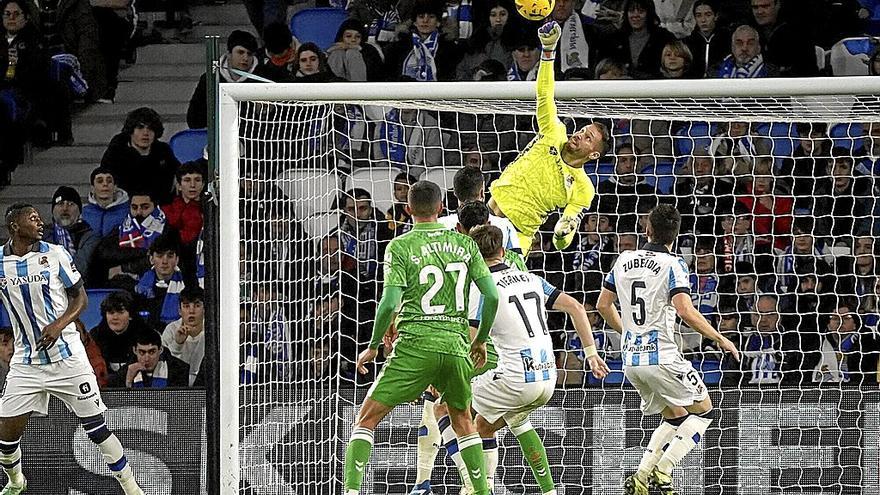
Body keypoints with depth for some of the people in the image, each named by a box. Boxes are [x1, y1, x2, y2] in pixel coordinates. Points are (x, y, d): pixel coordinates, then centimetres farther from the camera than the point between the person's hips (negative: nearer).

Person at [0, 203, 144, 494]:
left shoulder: (54, 255, -2)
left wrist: (59, 324, -15)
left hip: (67, 357, -1)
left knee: (96, 427, -3)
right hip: (27, 362, 1)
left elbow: (80, 298, 1)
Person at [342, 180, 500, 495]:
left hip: (415, 347, -4)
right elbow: (492, 296, 4)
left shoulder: (400, 247, -3)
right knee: (463, 421, 25)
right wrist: (481, 340, 19)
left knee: (366, 419, 3)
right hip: (457, 347, 4)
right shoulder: (465, 245, 8)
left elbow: (389, 303, -10)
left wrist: (373, 346, 3)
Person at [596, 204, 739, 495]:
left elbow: (603, 305, 16)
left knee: (676, 416, 22)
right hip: (662, 358, -7)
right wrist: (720, 338, -11)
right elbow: (685, 311, -22)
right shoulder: (672, 265, -11)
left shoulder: (624, 261, 8)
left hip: (631, 360, 7)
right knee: (704, 411, 9)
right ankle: (662, 472, -5)